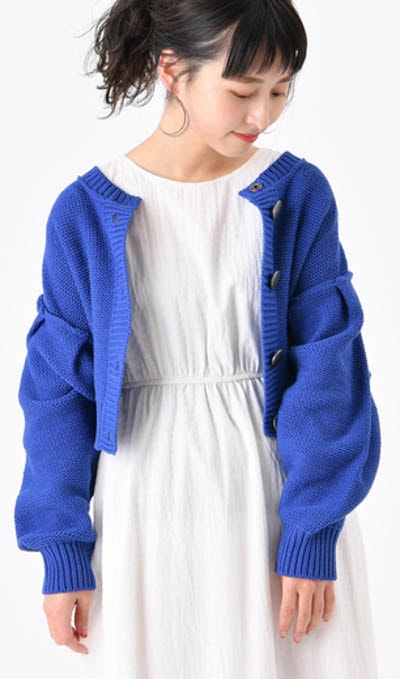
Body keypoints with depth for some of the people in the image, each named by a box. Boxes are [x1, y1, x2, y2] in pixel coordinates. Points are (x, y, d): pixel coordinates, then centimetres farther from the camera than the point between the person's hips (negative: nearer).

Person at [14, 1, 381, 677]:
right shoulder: (87, 213, -6)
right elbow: (59, 388, -2)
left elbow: (327, 372, -6)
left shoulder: (298, 194, -4)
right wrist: (63, 554, -3)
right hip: (147, 513, 0)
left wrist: (313, 534, -11)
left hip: (280, 498, 1)